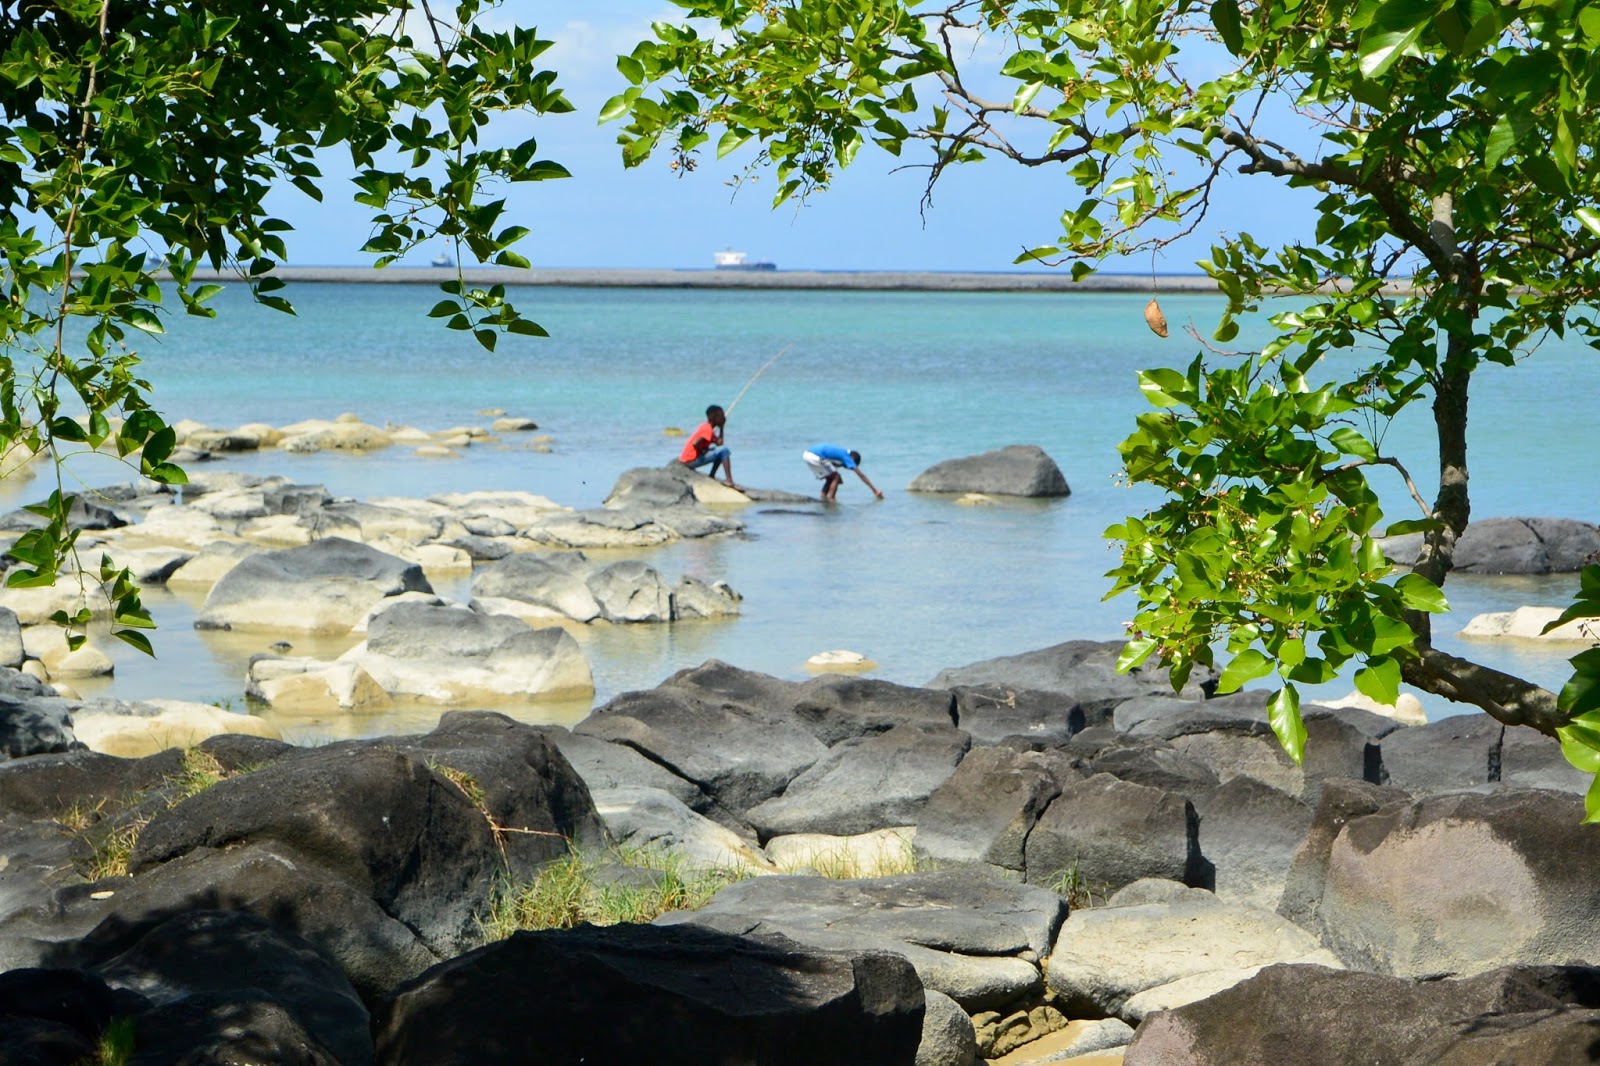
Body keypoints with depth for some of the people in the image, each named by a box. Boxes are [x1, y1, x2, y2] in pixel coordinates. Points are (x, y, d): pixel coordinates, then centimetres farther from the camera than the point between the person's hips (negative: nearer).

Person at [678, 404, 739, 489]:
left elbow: (719, 443, 13)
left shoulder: (706, 427, 13)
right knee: (724, 450, -18)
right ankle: (729, 481, -24)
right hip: (691, 460, -10)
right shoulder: (707, 429, -16)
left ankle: (712, 476, 18)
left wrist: (721, 427, 11)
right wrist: (702, 452, -13)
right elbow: (695, 444, -30)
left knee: (720, 451, 24)